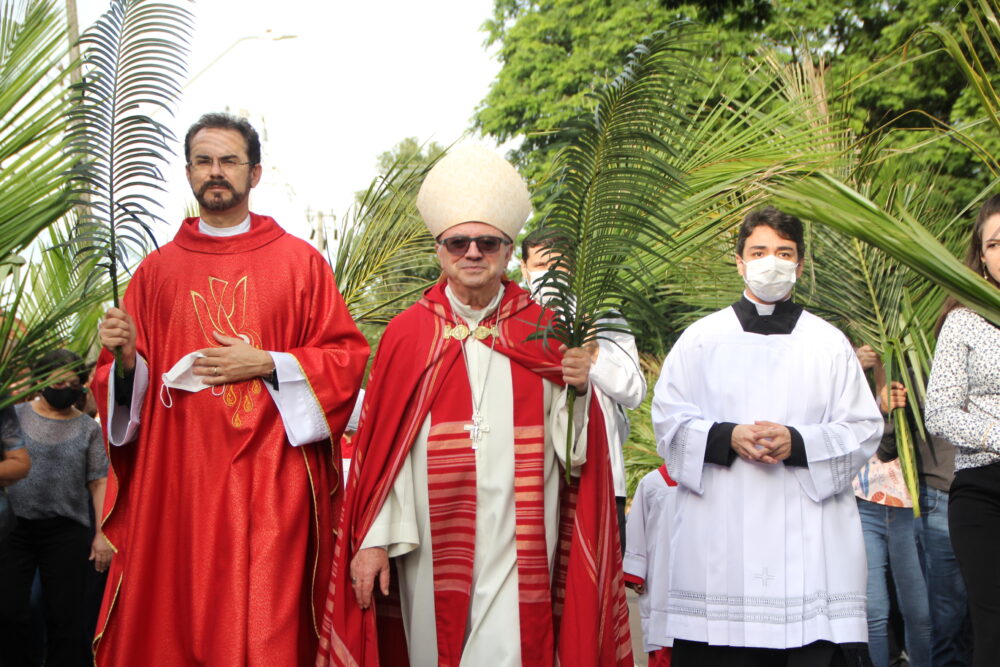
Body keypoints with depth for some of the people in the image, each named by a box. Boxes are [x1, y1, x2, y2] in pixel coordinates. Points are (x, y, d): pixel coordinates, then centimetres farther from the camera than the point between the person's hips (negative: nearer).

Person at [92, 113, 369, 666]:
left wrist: (266, 364, -10)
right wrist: (125, 358, -8)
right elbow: (126, 382, 14)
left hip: (269, 481, -2)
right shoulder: (157, 270, 13)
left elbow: (347, 356, 2)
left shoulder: (299, 262, 7)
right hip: (174, 480, 2)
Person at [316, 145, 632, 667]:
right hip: (432, 541, 1)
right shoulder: (408, 333, 3)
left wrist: (578, 388, -14)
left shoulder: (544, 333, 5)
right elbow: (379, 444, 0)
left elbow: (569, 445, 5)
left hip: (517, 544, 0)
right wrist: (372, 540, -6)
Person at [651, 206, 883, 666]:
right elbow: (669, 421, 8)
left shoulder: (829, 343, 14)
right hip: (718, 536, 0)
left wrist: (798, 443, -11)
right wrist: (727, 437, -11)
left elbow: (864, 430, 7)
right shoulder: (701, 339, 13)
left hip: (809, 538, 0)